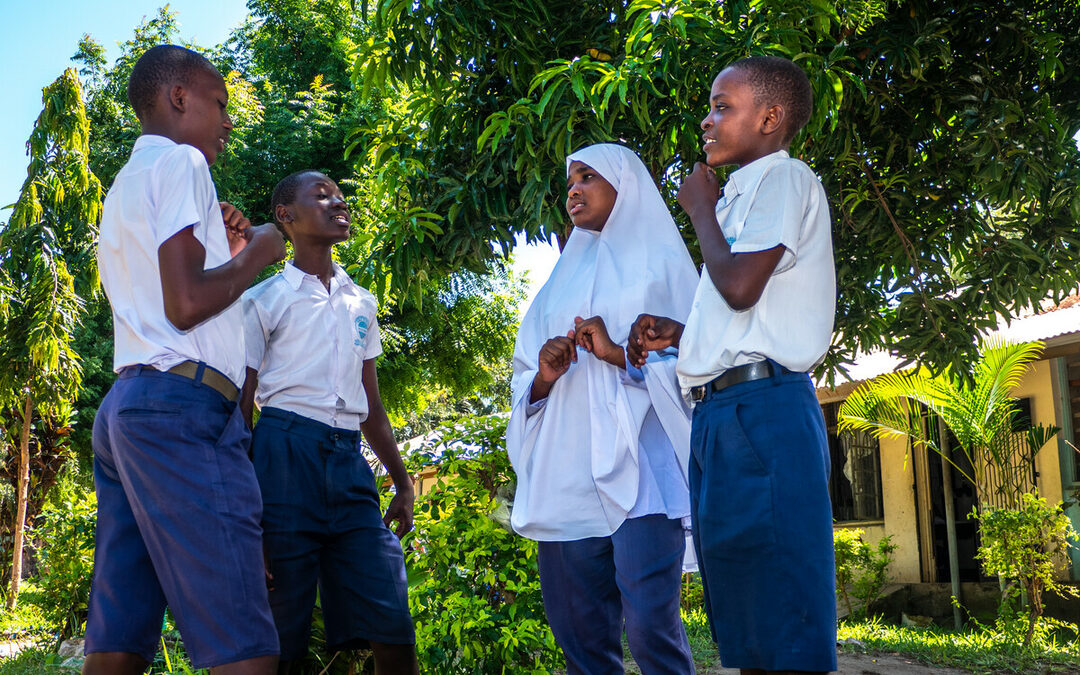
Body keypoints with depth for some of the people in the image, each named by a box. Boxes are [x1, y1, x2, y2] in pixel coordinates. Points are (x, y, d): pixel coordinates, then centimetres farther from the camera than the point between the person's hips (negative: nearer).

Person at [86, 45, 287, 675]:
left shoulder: (125, 184, 28)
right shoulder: (181, 162, -1)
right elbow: (186, 304, -13)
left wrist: (218, 248, 27)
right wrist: (254, 254, 2)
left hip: (125, 406, 10)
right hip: (183, 405, -10)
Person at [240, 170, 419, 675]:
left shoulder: (360, 303, 20)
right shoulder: (264, 300, 5)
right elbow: (240, 407, 2)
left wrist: (403, 482, 19)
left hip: (350, 462, 4)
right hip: (286, 451, -4)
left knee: (393, 626, -2)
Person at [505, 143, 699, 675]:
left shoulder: (660, 265, 10)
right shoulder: (563, 278, 24)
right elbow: (524, 377, 24)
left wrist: (621, 355, -14)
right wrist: (543, 377, 1)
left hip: (639, 466, -4)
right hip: (565, 470, 5)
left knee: (650, 625, -15)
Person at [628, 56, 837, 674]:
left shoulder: (786, 179, -1)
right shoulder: (739, 198, 26)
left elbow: (741, 286, -16)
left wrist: (701, 210, 0)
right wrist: (677, 333, 12)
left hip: (764, 412, -10)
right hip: (719, 413, 10)